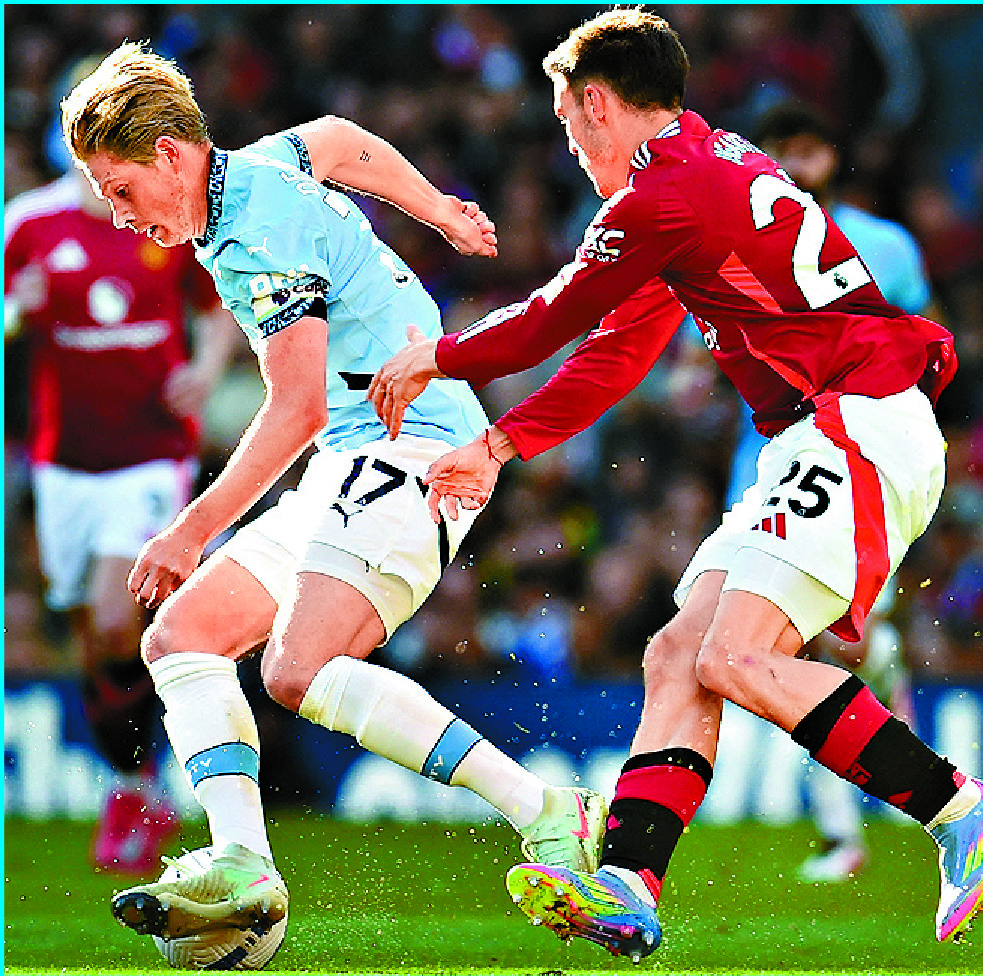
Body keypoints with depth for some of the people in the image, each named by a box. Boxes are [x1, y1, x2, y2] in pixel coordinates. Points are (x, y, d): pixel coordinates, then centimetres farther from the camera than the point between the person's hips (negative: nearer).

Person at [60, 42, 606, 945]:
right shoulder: (256, 168, 14)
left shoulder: (257, 239, -16)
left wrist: (192, 532, -17)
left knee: (301, 671, -28)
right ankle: (242, 866, -17)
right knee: (180, 636, 0)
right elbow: (344, 142, 36)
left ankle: (549, 817, -27)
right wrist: (438, 211, 50)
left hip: (409, 448, -11)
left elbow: (298, 410, -20)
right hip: (350, 468, 11)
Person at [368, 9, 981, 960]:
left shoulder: (662, 195, -11)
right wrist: (496, 446, 29)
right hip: (828, 444, 10)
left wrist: (433, 360, 18)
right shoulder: (713, 164, 23)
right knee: (677, 656, 3)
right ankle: (625, 890, -7)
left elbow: (548, 321, 0)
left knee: (738, 657, -21)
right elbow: (615, 353, 29)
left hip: (861, 425, -10)